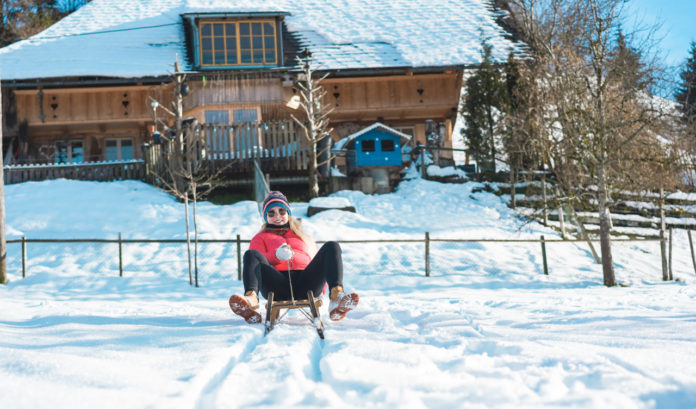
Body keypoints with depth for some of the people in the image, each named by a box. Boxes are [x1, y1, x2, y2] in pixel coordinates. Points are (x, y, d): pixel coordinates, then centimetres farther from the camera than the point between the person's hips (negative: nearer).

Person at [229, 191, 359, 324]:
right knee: (250, 254, -25)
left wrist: (320, 290, 12)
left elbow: (319, 264, 31)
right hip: (277, 287, -2)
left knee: (332, 247, -17)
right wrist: (276, 255, -12)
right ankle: (251, 300, -55)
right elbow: (257, 262, 10)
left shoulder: (305, 237, 39)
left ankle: (336, 298, -44)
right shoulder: (260, 238, 31)